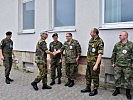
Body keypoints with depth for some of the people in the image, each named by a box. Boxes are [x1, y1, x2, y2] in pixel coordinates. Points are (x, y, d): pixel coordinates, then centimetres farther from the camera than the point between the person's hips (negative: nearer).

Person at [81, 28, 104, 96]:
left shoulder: (100, 42, -18)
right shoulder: (91, 40, 8)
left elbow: (100, 54, -22)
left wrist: (96, 65, -25)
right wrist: (88, 60, 16)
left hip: (94, 62, -8)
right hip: (89, 62, 8)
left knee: (95, 77, 3)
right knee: (88, 75, 17)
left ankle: (95, 90, 18)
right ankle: (88, 88, 32)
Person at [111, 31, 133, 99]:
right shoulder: (117, 45, 7)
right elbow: (113, 54, 12)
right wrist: (113, 62, 9)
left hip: (127, 66, -3)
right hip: (118, 65, 3)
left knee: (127, 79, 4)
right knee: (117, 78, 7)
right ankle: (117, 90, 25)